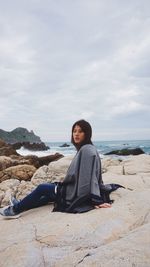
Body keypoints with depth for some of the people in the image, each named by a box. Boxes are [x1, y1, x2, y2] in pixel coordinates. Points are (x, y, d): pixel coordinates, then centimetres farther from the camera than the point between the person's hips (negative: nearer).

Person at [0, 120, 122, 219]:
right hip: (78, 190, 9)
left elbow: (90, 176, -28)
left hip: (77, 193, -9)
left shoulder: (87, 150, -23)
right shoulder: (85, 149, 6)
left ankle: (16, 210, 24)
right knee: (50, 191, 24)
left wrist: (96, 200, -29)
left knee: (41, 188, 4)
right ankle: (21, 205, 41)